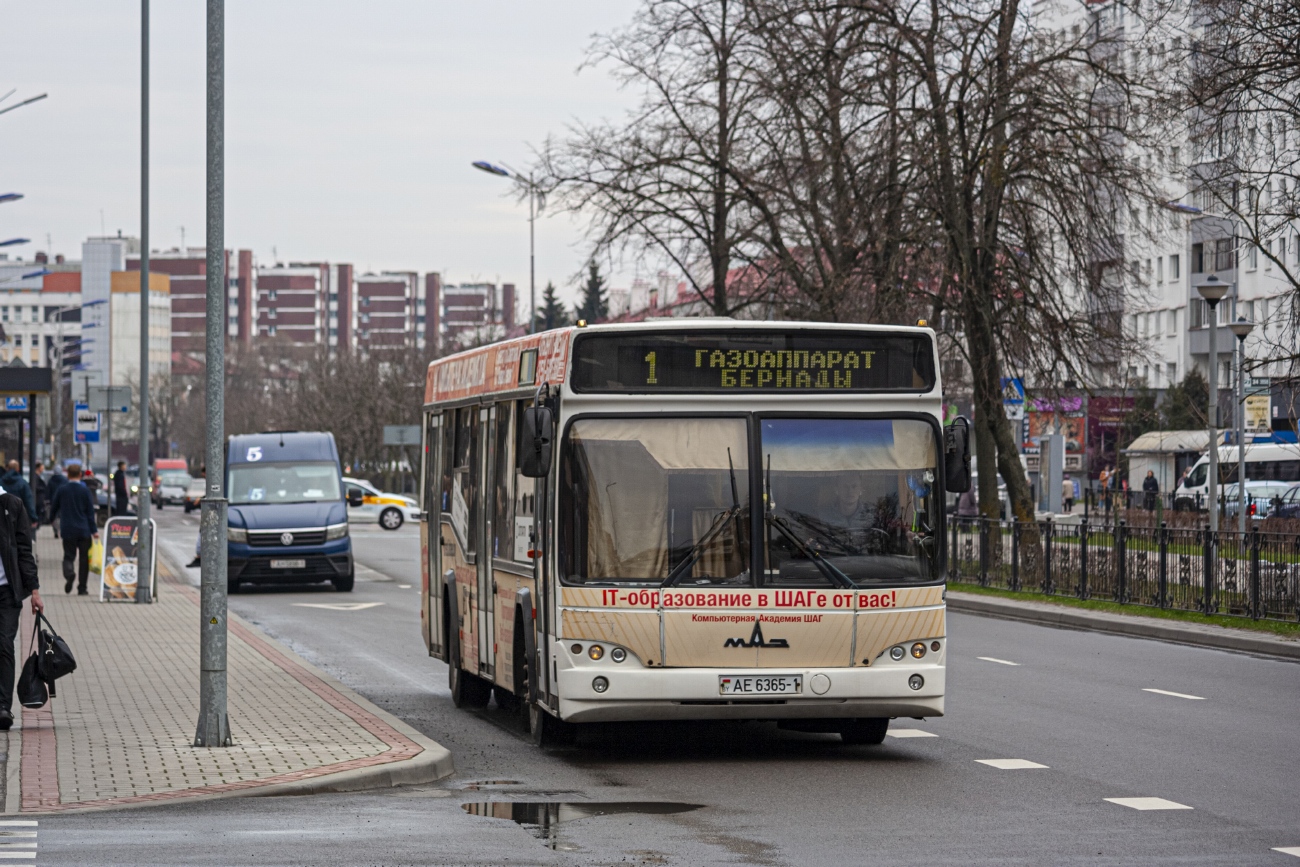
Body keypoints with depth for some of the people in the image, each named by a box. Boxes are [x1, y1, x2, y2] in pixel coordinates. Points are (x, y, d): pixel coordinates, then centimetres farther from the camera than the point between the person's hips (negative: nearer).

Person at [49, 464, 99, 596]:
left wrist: (51, 519, 29)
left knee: (68, 556, 6)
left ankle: (69, 574, -27)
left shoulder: (61, 490, -2)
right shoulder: (85, 490, -5)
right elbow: (90, 511, -4)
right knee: (83, 559, 8)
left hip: (68, 530, 0)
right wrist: (94, 530, -1)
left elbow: (54, 507, 9)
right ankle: (82, 588, 8)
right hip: (84, 530, 0)